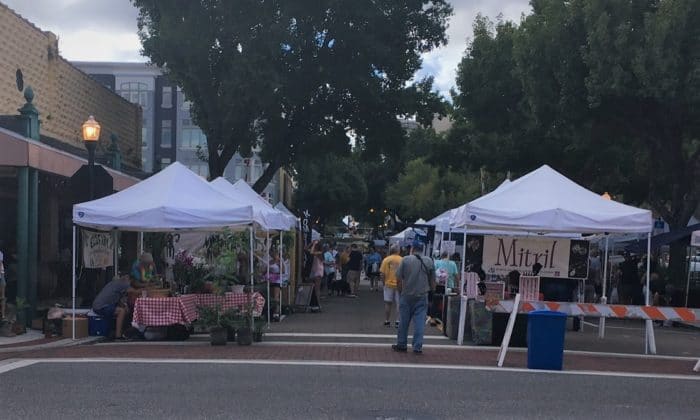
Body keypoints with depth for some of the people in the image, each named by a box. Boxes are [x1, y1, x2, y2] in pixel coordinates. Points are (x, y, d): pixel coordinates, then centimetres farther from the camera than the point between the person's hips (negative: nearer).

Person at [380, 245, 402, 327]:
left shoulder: (386, 260, -2)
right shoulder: (402, 260, -2)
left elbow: (382, 274, -6)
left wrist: (384, 282, 7)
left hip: (389, 284, 1)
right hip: (400, 285, 0)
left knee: (388, 303, 10)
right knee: (399, 304, 6)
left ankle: (387, 321, 14)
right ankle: (397, 321, 2)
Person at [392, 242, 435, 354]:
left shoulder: (405, 260, -5)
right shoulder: (429, 261, 1)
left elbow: (398, 279, -5)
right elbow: (432, 281, 5)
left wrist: (401, 291, 9)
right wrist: (432, 291, 20)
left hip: (407, 296, -1)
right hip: (422, 297, 1)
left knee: (404, 321, 9)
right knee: (420, 322, 2)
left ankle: (401, 345, 18)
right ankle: (418, 347, 1)